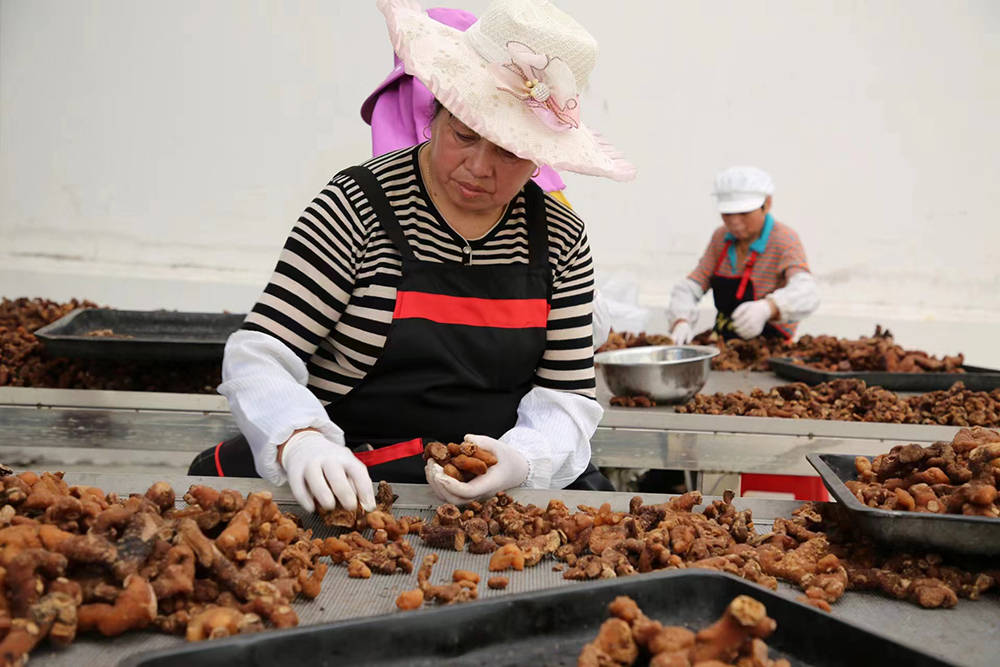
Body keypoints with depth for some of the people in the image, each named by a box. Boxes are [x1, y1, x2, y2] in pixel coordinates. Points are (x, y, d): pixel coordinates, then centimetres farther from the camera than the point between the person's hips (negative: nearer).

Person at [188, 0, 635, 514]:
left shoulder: (559, 237, 4)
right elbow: (258, 356, -8)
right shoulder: (356, 208, -6)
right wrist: (300, 441, -29)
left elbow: (568, 396, 7)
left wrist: (520, 459, -14)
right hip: (348, 483, -2)